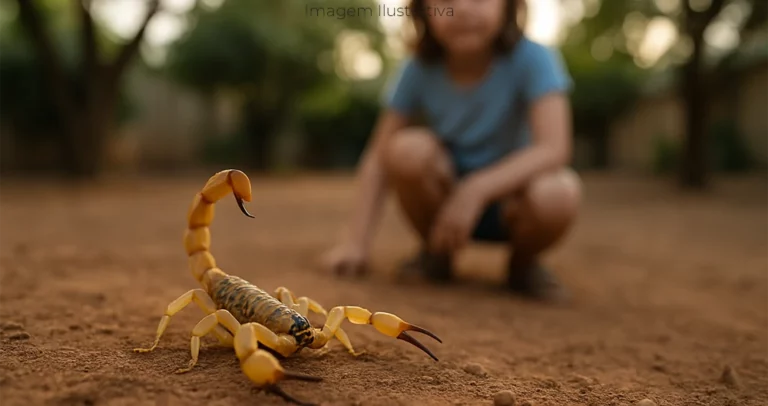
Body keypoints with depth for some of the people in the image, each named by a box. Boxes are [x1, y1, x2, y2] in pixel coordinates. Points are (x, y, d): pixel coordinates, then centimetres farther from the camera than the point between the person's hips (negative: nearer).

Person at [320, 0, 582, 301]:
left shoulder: (531, 59, -18)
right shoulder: (419, 70, -11)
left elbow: (554, 149, -28)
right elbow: (378, 158, -11)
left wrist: (475, 189, -40)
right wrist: (356, 241, -21)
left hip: (507, 198, -1)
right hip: (445, 195, 2)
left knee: (557, 194, -35)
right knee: (408, 148, -29)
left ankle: (523, 263, 1)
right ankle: (436, 254, -1)